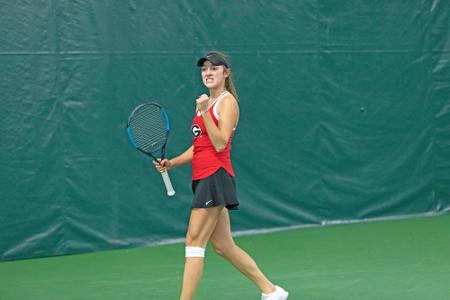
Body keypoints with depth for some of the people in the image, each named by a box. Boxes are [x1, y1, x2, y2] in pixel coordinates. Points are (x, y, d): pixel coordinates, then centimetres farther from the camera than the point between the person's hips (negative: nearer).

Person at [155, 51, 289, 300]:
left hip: (216, 176, -9)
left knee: (194, 241, -12)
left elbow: (220, 144, -17)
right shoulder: (206, 103, 19)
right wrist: (171, 163, 11)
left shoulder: (227, 102, -6)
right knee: (223, 246, 11)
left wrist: (203, 112, -24)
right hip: (203, 178, 9)